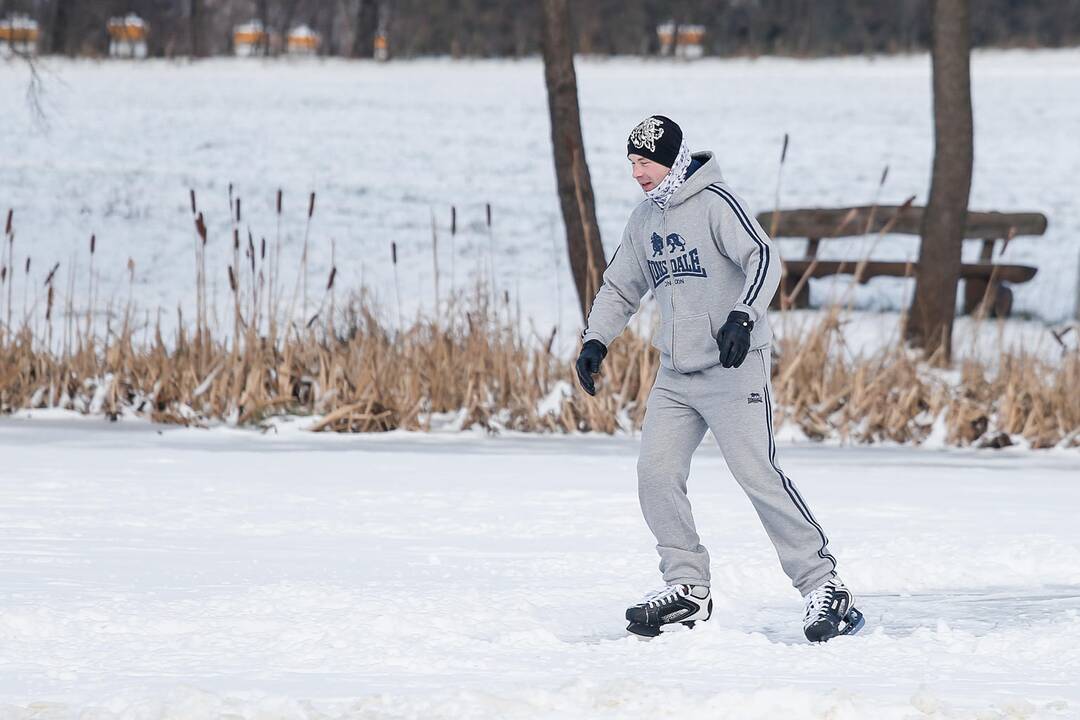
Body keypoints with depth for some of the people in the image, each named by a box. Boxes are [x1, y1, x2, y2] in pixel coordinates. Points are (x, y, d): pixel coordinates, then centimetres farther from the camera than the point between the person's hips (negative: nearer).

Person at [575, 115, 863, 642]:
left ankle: (821, 584, -9)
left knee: (756, 472, -14)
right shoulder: (644, 220, 14)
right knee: (655, 471, -3)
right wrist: (595, 341, 9)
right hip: (676, 375, 8)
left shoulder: (714, 203, -10)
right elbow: (620, 286, 24)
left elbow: (763, 257, -23)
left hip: (734, 367, -8)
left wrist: (742, 316, -37)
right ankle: (687, 588, 6)